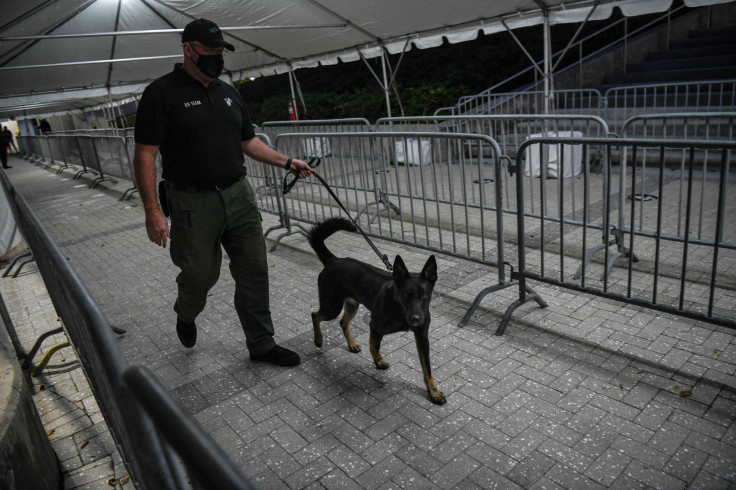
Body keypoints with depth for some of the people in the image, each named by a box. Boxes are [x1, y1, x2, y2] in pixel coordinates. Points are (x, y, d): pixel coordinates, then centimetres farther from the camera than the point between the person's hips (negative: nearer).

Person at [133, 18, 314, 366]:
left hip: (238, 195, 6)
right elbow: (145, 155, -11)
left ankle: (261, 344, 18)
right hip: (193, 203, -5)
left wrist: (287, 162, 10)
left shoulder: (228, 93, 13)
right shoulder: (162, 93, -6)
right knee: (200, 275, 5)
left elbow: (248, 142, 20)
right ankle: (185, 315, 41)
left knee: (254, 271, 5)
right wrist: (152, 211, -17)